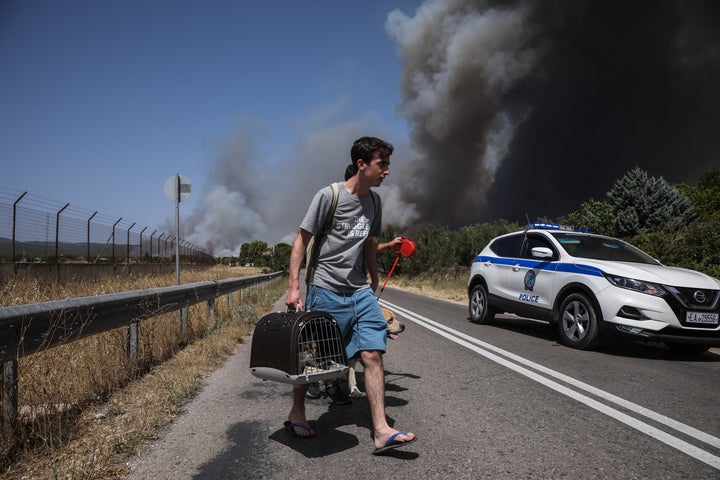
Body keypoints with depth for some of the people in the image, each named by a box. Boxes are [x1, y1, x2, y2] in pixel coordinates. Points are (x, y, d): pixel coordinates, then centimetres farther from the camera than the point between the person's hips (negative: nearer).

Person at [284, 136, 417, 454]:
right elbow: (302, 240, -8)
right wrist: (293, 286, -13)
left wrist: (374, 282, 22)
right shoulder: (328, 195, -10)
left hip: (360, 292, 5)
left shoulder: (373, 202, 10)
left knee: (373, 354, -5)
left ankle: (381, 431, -3)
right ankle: (296, 412, 31)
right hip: (325, 292, -5)